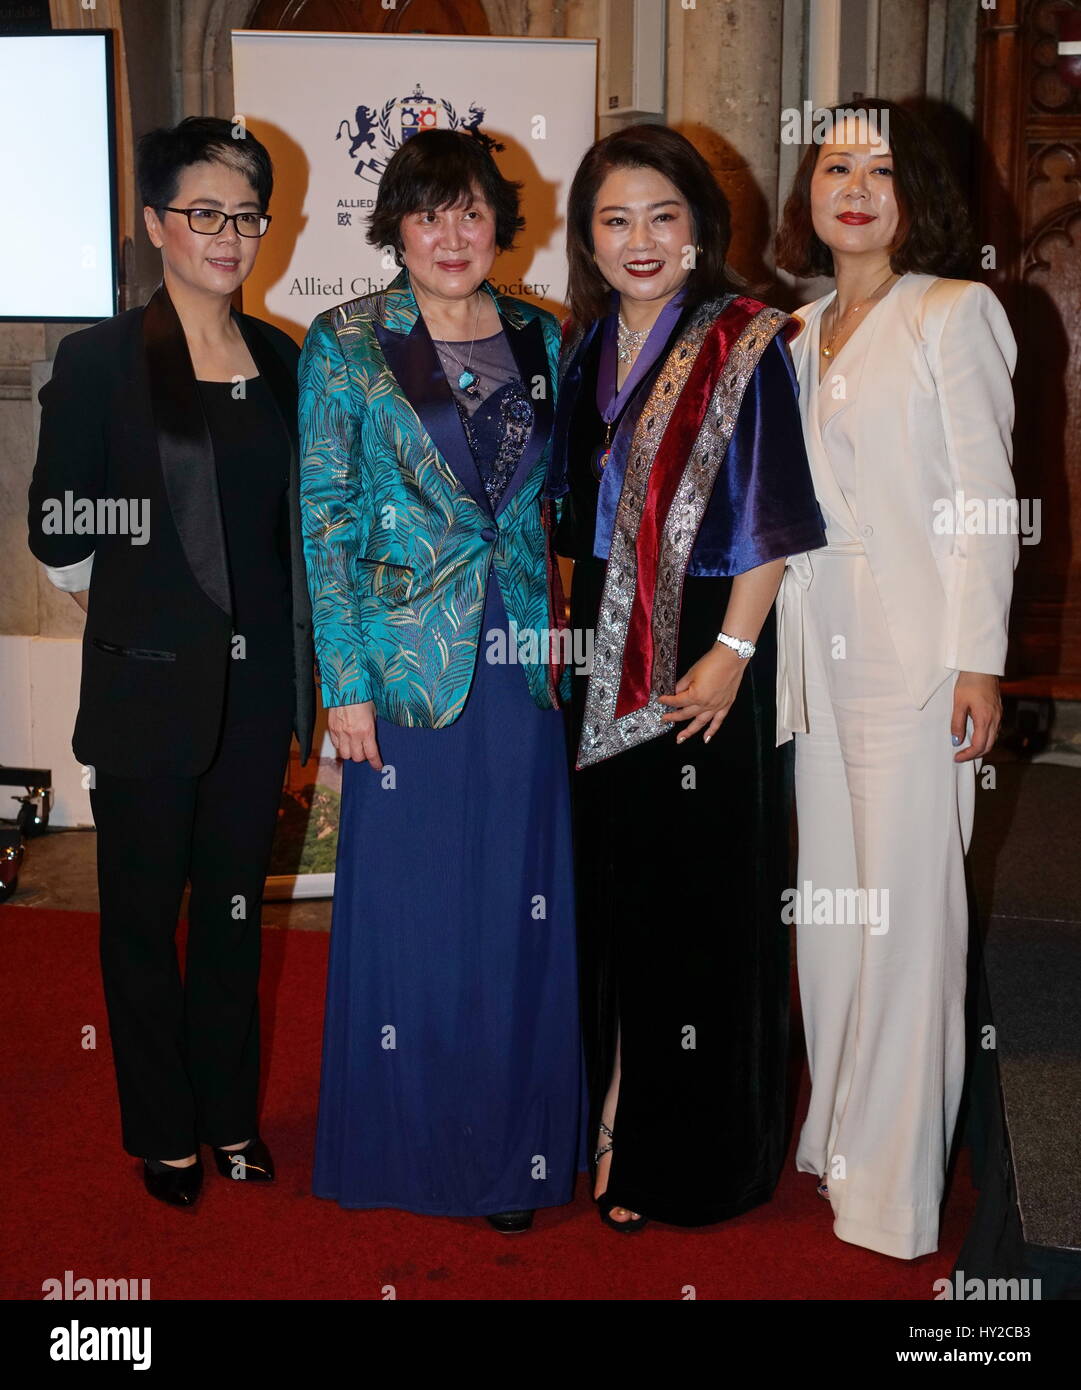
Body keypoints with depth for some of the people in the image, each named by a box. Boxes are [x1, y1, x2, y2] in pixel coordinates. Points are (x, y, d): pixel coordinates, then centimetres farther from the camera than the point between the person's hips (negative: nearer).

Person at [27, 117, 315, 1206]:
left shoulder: (281, 360, 8)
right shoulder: (99, 359, -7)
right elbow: (55, 527, -4)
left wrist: (295, 649, 8)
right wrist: (127, 601, 5)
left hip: (259, 682, 4)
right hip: (149, 682, -4)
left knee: (235, 902, 15)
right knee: (143, 913, 8)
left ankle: (230, 1116, 30)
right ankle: (163, 1132, 24)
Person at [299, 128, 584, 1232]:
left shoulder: (540, 339, 9)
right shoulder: (345, 345, -1)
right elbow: (325, 516, -4)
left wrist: (559, 628, 6)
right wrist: (345, 679, -9)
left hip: (519, 656, 3)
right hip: (407, 655, -3)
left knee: (516, 906, 8)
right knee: (406, 901, 6)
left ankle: (510, 1146, 23)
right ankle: (404, 1146, 24)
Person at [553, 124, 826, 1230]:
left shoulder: (745, 345, -7)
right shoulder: (583, 349, 11)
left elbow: (771, 517, -11)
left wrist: (733, 651, -17)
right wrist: (571, 629, 10)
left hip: (703, 660, -6)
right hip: (603, 657, 6)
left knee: (697, 902, 2)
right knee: (608, 886, 12)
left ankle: (689, 1158, 16)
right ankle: (612, 1124, 28)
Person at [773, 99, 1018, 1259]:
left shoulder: (955, 315, -2)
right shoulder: (801, 335, 15)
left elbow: (984, 498, -7)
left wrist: (980, 659, -14)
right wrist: (772, 647, 12)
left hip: (916, 658, -6)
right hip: (821, 656, 6)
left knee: (904, 909, -4)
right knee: (829, 898, 11)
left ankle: (893, 1189, 5)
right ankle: (837, 1133, 25)